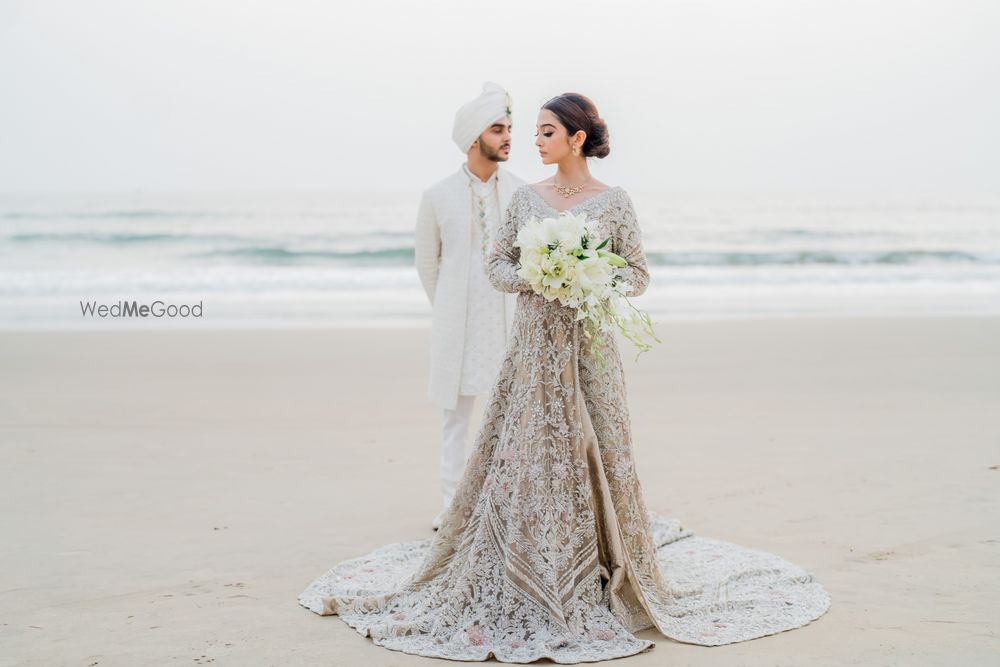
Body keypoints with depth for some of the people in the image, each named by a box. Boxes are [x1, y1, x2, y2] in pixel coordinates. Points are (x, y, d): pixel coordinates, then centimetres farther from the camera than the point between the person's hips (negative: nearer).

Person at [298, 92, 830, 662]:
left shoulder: (614, 202, -1)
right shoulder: (527, 198, 7)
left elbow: (638, 275, 2)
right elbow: (498, 263, 10)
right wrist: (530, 277, -9)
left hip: (588, 346, -2)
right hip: (535, 343, 3)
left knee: (587, 455, -1)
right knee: (522, 457, 1)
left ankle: (595, 583, 14)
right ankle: (523, 580, 13)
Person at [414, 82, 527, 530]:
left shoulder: (522, 194, 0)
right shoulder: (438, 197, -2)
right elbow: (427, 265, 10)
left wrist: (523, 308, 10)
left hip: (511, 322, 1)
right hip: (459, 325, 0)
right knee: (456, 413, 7)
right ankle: (452, 505, 16)